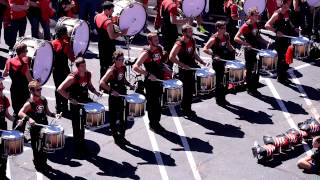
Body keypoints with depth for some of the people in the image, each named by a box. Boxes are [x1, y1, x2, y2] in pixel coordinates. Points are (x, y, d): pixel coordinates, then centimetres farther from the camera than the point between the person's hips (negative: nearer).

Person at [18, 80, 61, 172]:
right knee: (37, 147, 6)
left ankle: (43, 163, 32)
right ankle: (37, 164, 22)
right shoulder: (29, 103, -17)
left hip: (44, 126, 6)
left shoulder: (43, 100, 2)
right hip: (35, 128, -6)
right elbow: (20, 113, -24)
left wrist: (54, 115, -4)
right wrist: (28, 119, -38)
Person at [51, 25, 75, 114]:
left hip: (55, 69, 6)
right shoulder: (65, 44, -19)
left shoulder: (53, 43, -2)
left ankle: (58, 107, 23)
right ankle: (64, 108, 10)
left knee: (57, 87, 16)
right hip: (64, 69, -6)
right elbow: (72, 59, -19)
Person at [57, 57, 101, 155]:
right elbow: (60, 89, -25)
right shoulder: (73, 77, -24)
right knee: (77, 126, 4)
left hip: (85, 100, 6)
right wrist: (70, 98, -27)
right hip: (75, 103, -6)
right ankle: (78, 148, 16)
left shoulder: (88, 74, -4)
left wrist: (94, 91, 0)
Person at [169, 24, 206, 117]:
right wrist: (183, 65, -27)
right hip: (184, 70, -7)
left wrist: (201, 61, 4)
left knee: (191, 89, 14)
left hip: (192, 67, 7)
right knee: (186, 90, -1)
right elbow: (171, 57, -25)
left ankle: (187, 108, 27)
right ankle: (185, 110, 13)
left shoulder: (192, 41, 2)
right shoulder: (179, 44, -21)